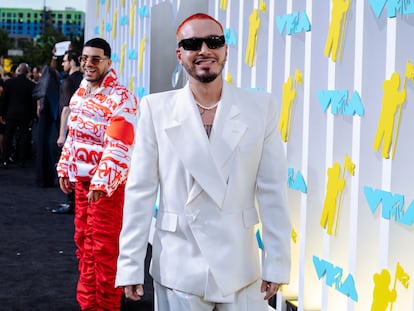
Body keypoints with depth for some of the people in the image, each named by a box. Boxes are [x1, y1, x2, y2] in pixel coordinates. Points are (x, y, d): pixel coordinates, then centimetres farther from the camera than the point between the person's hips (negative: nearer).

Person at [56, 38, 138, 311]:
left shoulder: (121, 98, -16)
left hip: (108, 181, -8)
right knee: (84, 240, 15)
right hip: (81, 178, 8)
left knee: (103, 246, -1)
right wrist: (65, 170, 14)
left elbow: (119, 147, -22)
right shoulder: (80, 93, 10)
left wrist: (101, 183, -25)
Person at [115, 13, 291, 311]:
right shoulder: (157, 109, -2)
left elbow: (272, 191, -1)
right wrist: (130, 265, -5)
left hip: (241, 268, 1)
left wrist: (277, 263, -1)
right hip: (178, 269, 0)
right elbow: (140, 191, -3)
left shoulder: (260, 107, -1)